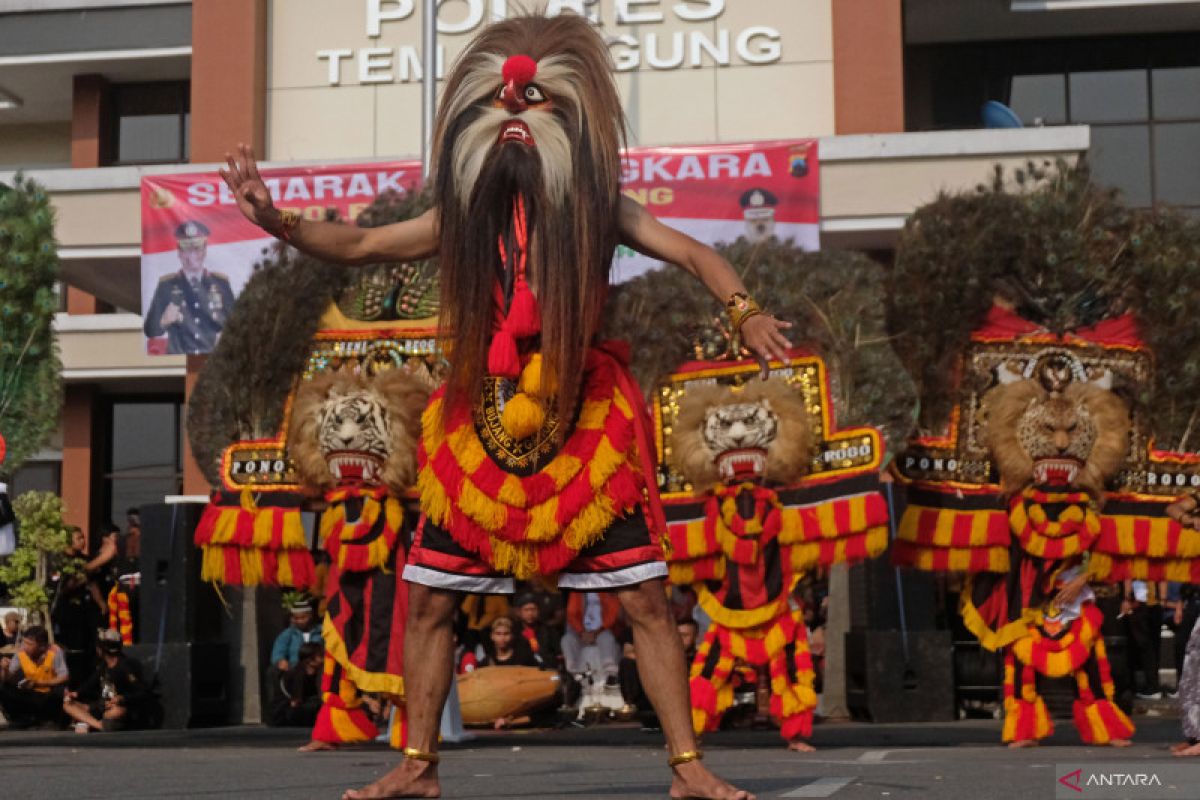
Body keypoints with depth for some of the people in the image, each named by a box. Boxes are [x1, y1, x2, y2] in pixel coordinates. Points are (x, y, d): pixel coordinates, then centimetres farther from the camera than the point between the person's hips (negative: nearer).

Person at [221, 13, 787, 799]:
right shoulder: (463, 215, 3)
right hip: (479, 432, 3)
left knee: (646, 598, -4)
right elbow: (360, 245, 7)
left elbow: (694, 253, -8)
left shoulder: (598, 209, -4)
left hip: (586, 426, -2)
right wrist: (276, 220, -7)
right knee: (429, 599, 5)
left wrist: (744, 311, -26)